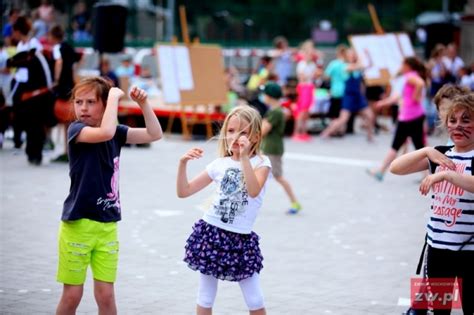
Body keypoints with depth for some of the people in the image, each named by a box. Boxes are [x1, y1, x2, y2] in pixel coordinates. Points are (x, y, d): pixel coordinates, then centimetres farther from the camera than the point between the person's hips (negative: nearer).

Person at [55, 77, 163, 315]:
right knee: (72, 294, 2)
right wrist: (115, 95, -21)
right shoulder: (76, 130, -10)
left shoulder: (117, 132, 6)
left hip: (107, 225, 4)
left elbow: (154, 134, 8)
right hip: (78, 223, -4)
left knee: (106, 295, 3)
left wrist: (143, 103, -3)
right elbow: (105, 133, -30)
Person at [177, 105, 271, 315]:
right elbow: (183, 191, 6)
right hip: (211, 233, 3)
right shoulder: (219, 165, 4)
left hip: (240, 239, -3)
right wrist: (183, 163, -7)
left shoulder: (260, 162, -5)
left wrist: (244, 157, -30)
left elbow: (254, 191, -26)